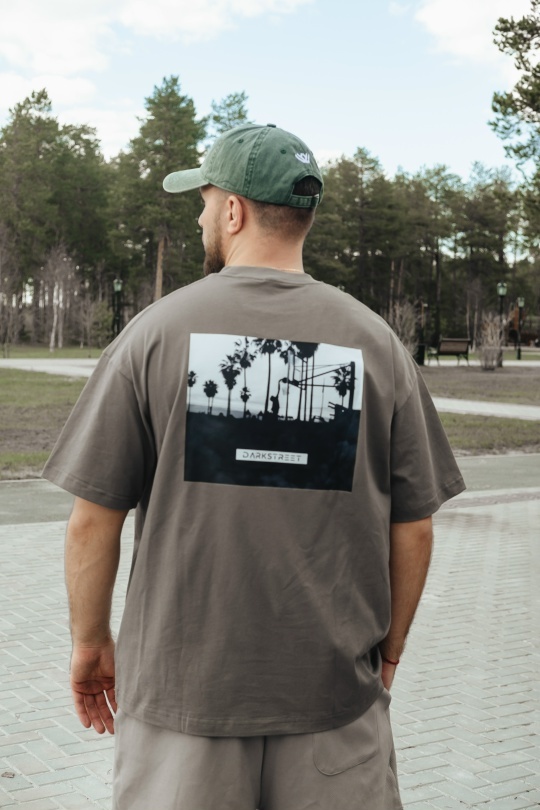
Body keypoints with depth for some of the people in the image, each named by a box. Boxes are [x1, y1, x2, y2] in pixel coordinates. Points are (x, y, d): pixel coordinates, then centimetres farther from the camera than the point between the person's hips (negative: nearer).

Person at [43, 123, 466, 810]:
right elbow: (413, 529, 2)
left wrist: (90, 640, 10)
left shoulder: (158, 330, -5)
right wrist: (385, 652, 16)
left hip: (182, 689, -1)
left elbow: (93, 519, -5)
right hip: (337, 698, 2)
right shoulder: (376, 342, -1)